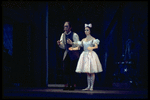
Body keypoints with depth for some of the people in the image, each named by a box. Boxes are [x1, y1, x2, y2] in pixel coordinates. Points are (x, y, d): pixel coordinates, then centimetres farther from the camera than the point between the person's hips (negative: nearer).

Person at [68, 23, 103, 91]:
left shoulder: (92, 39, -2)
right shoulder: (83, 40, 13)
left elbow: (96, 46, -17)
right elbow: (78, 47, 13)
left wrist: (91, 48, -36)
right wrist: (72, 48, -2)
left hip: (91, 55, -5)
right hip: (85, 55, 5)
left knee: (92, 72, -4)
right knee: (87, 72, 7)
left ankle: (92, 86, 0)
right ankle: (88, 86, 11)